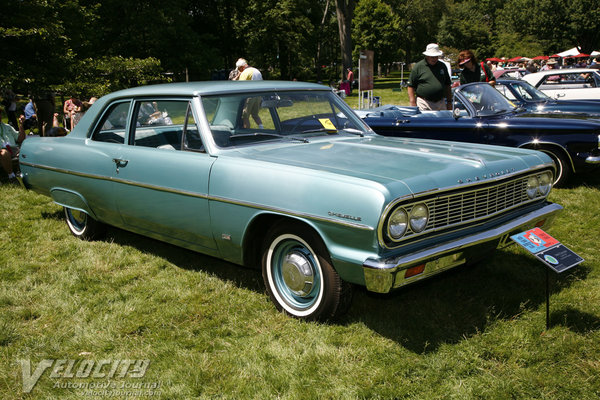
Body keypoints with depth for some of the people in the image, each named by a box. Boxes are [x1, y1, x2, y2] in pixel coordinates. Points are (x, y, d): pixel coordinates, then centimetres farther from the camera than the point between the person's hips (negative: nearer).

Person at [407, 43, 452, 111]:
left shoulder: (442, 66, 14)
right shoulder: (418, 67, -1)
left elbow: (447, 85, 20)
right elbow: (411, 86, -2)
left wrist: (449, 102, 15)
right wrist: (413, 104, -9)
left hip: (441, 103, 4)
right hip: (423, 105, -4)